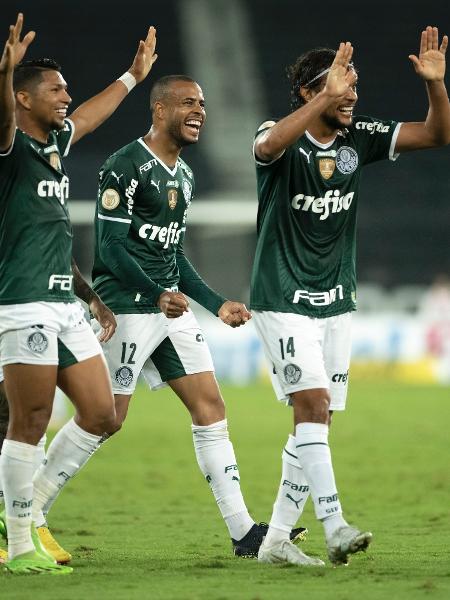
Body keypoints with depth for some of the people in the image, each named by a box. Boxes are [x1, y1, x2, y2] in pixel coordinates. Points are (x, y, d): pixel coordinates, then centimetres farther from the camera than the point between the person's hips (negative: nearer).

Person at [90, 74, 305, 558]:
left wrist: (217, 305, 17)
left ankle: (243, 531, 3)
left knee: (209, 407, 3)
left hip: (172, 307, 9)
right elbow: (111, 246, -17)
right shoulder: (125, 166, -12)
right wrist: (157, 295, -27)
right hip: (127, 307, -9)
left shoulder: (183, 175, 17)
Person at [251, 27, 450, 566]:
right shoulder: (285, 141, -12)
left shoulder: (358, 137, 3)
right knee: (313, 405, -19)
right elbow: (269, 144, -38)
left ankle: (276, 538, 13)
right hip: (283, 301, -6)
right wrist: (327, 97, -45)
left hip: (335, 303, 6)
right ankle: (334, 527, -23)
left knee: (314, 421, 6)